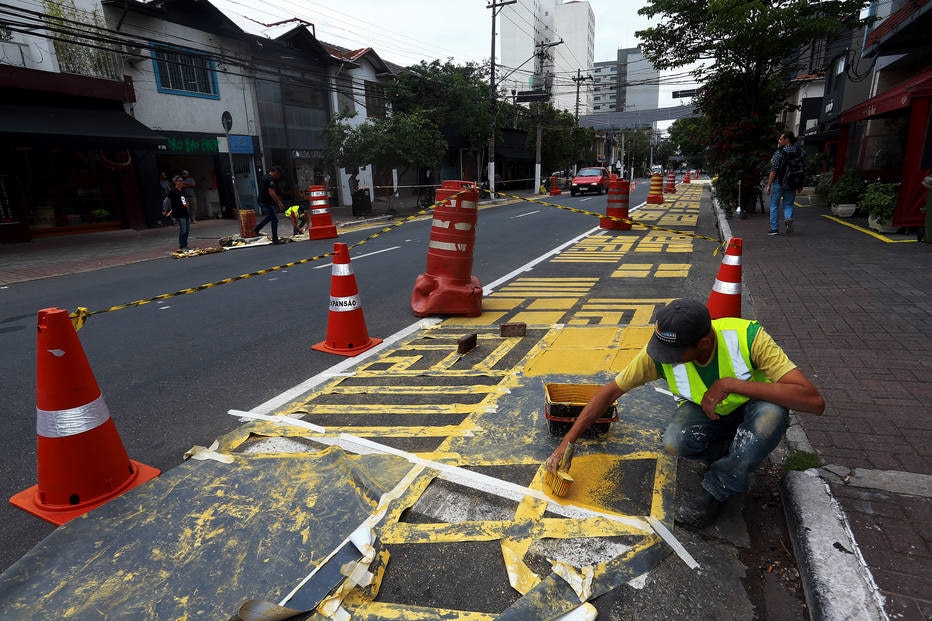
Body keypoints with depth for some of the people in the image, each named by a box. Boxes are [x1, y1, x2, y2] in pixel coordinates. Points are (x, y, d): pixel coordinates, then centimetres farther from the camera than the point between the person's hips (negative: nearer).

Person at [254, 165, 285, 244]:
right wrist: (279, 202, -22)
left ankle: (257, 228, 32)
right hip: (267, 203, -10)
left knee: (270, 216, 28)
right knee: (274, 220, -6)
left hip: (262, 201, 10)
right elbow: (271, 192, -26)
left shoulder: (264, 177, 16)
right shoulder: (270, 179, -17)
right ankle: (275, 239, -3)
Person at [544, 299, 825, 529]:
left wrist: (730, 384, -43)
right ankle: (741, 455, 2)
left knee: (773, 412, -37)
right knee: (674, 442, -32)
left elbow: (814, 401, -37)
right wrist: (568, 441, -19)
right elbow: (611, 391, -15)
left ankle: (715, 491, -15)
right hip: (703, 412, 2)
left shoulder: (748, 337, -33)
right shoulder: (658, 352, -26)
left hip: (750, 410, -1)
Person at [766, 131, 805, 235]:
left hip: (778, 183, -4)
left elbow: (774, 171, -14)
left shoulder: (779, 153, -11)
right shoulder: (800, 152, 4)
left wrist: (769, 185, -8)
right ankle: (788, 218, -15)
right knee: (788, 204, 15)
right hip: (792, 184, 4)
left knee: (774, 205, 7)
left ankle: (774, 228, 9)